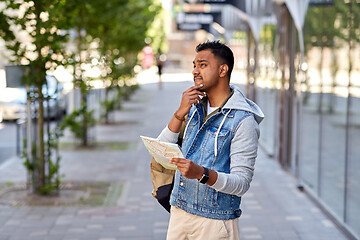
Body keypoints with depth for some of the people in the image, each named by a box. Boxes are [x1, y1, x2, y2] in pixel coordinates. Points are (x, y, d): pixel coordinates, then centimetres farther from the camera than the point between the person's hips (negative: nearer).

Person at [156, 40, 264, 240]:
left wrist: (202, 174, -33)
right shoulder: (194, 105, 6)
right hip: (178, 213, 5)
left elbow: (242, 183, -17)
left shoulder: (243, 120, -13)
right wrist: (181, 113, -12)